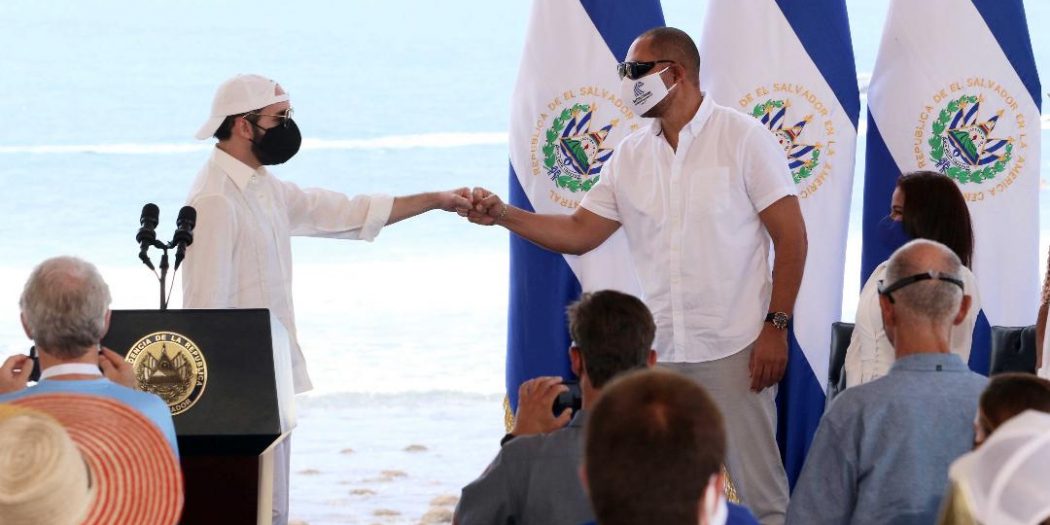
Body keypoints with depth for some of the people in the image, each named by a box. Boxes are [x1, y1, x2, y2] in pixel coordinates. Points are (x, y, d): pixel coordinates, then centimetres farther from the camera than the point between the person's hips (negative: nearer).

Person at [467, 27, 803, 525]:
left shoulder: (743, 138, -5)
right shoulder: (630, 156, 10)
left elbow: (791, 236, -6)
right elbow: (579, 232, 11)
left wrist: (776, 327, -11)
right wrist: (504, 215, -2)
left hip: (733, 350, -5)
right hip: (659, 352, 5)